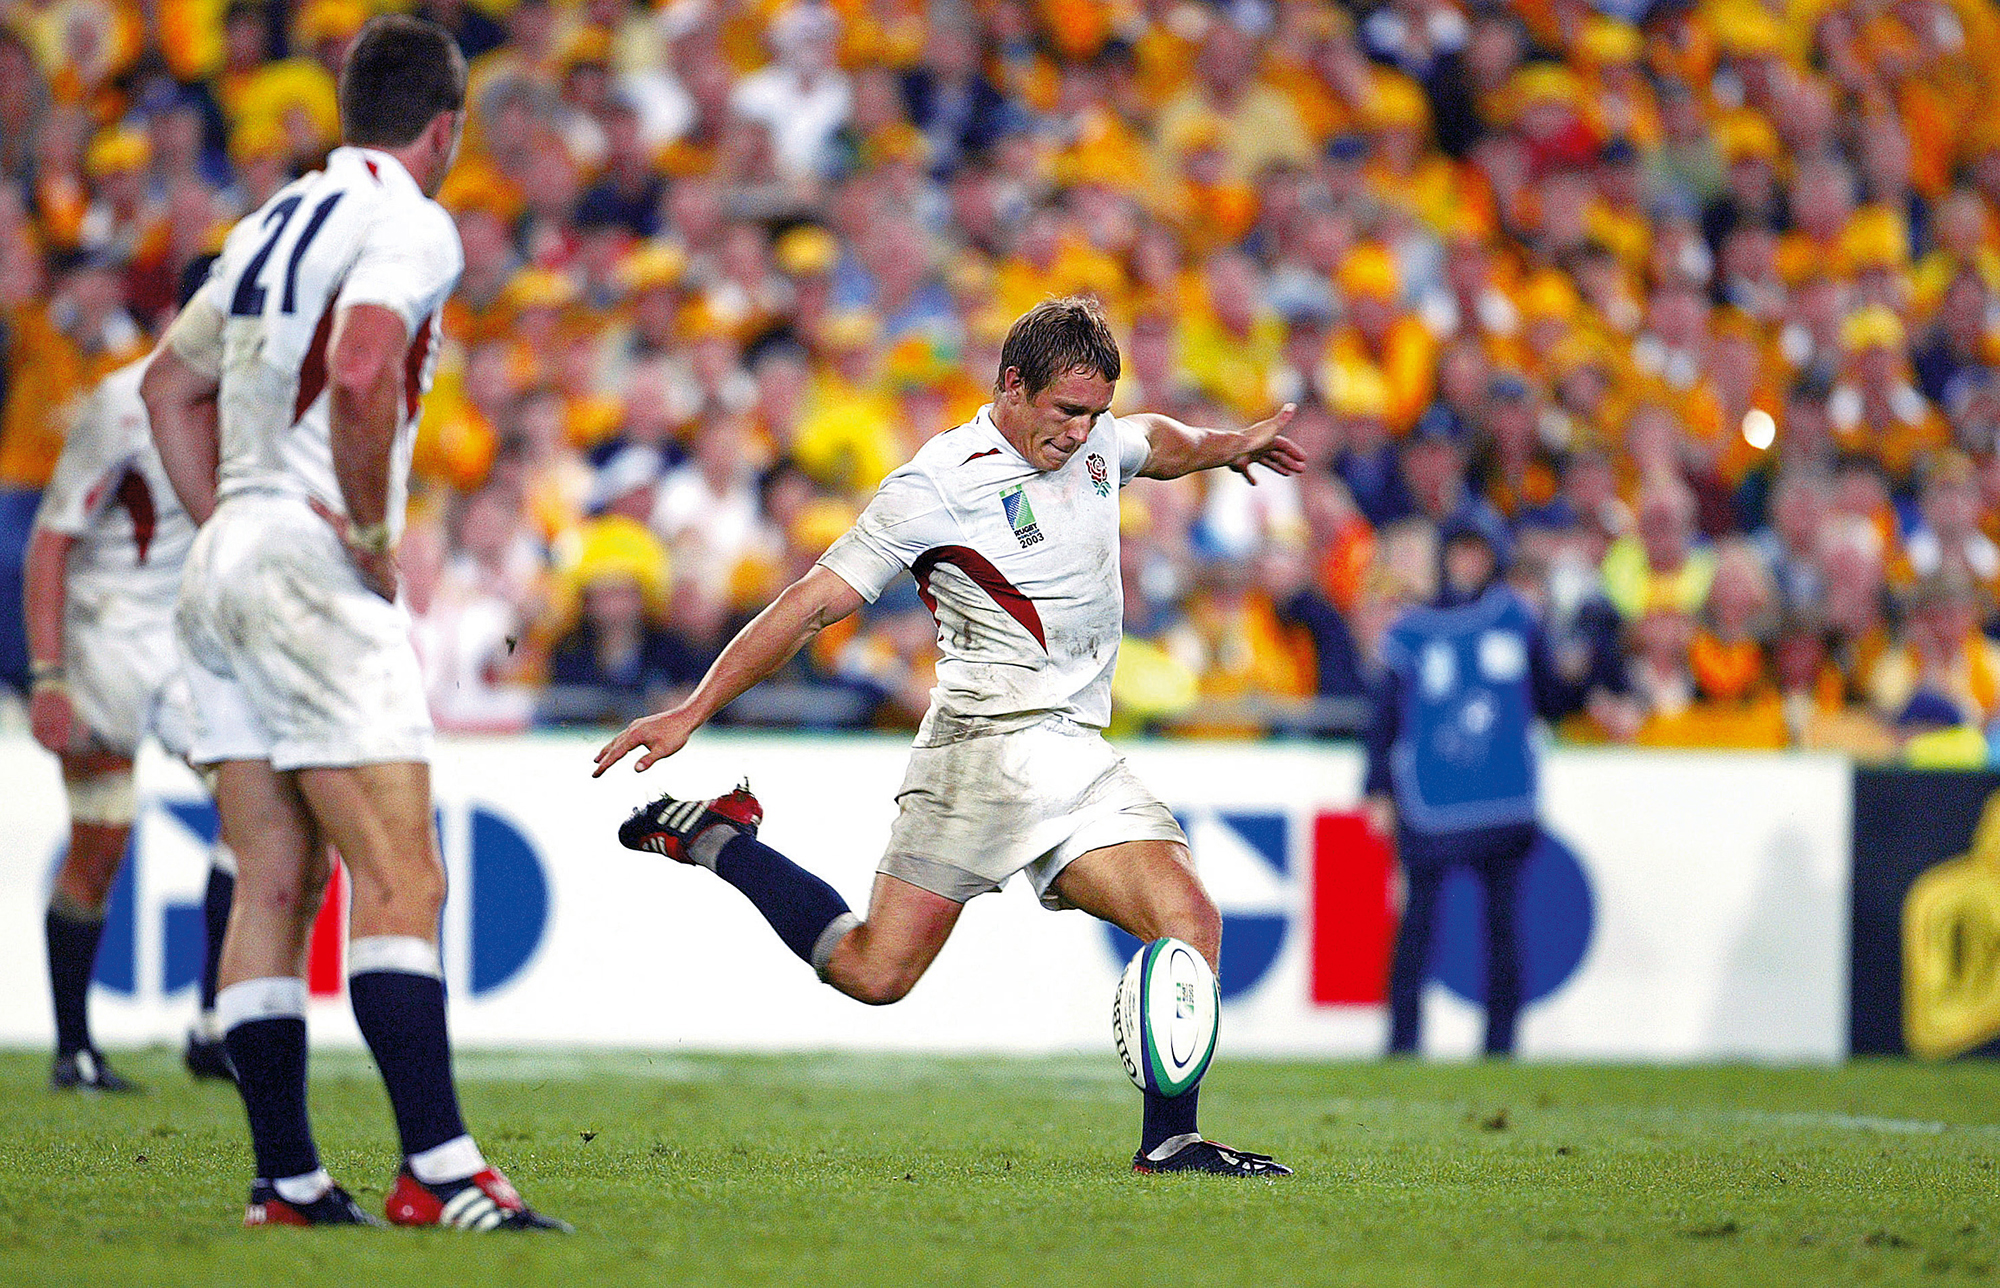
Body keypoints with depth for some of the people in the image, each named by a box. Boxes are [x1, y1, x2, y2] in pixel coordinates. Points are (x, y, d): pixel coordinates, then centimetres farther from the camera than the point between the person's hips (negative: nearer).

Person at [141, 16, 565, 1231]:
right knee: (401, 882, -12)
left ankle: (287, 1179, 8)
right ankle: (438, 1173, -20)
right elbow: (361, 372, -26)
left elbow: (171, 383, 29)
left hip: (224, 567, 9)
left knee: (276, 888, 8)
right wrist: (371, 526, -14)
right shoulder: (408, 223, -8)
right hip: (313, 573, -9)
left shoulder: (277, 220, 18)